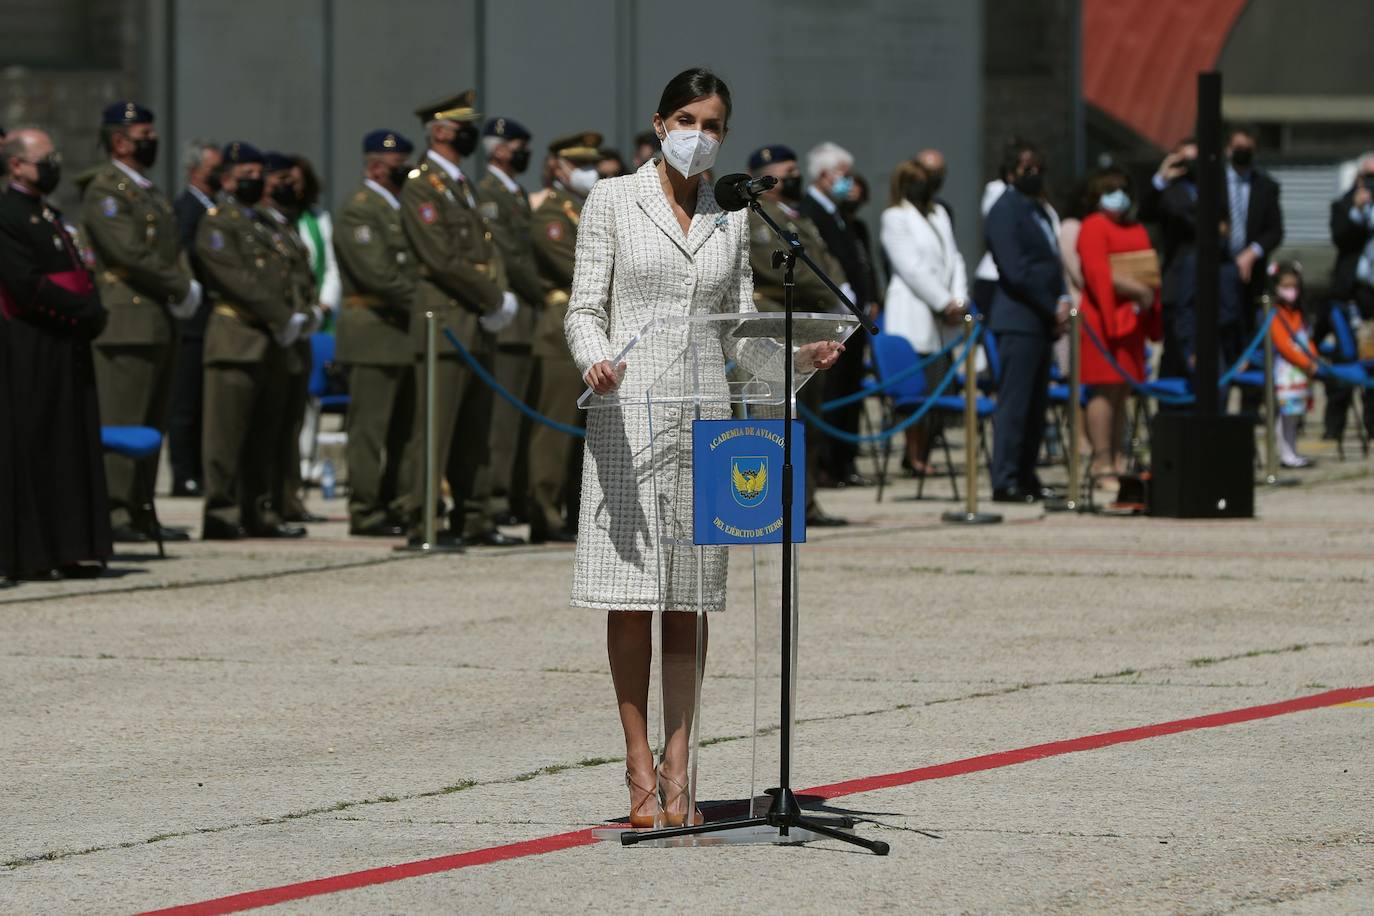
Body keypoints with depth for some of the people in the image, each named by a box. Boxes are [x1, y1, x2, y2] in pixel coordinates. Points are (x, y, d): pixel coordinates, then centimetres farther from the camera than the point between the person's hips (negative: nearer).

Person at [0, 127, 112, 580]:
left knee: (74, 448, 8)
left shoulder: (49, 215, 19)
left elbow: (78, 273, 18)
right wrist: (84, 311, -17)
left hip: (68, 352, 9)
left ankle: (69, 551, 12)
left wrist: (92, 313, -2)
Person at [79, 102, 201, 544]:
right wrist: (181, 287, -12)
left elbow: (173, 251, 20)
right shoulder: (104, 191, -9)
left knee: (151, 426, 10)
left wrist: (187, 287, 0)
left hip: (162, 321, 9)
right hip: (127, 321, -9)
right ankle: (113, 515, -9)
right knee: (122, 424, -10)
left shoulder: (149, 190, 21)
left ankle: (141, 515, 13)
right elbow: (129, 251, -18)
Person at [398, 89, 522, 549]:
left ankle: (472, 518, 16)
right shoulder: (421, 187, -9)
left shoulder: (463, 186, 20)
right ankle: (421, 522, -7)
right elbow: (443, 260, -16)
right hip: (445, 324, -9)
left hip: (479, 326, 9)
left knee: (473, 431, 11)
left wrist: (503, 296, -2)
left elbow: (488, 247, 17)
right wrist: (493, 301, -11)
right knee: (435, 428, -8)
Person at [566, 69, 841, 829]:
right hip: (627, 412, -3)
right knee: (630, 595, -4)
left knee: (690, 597, 2)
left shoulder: (731, 218, 13)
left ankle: (677, 769, 4)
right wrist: (595, 360, -21)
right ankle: (640, 769, 2)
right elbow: (583, 311, 0)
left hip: (704, 415, 3)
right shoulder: (613, 201, 3)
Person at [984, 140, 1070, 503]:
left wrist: (1062, 300, 3)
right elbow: (1016, 270, -16)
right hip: (1019, 319, -9)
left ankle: (1025, 476, 15)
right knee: (1014, 403, -9)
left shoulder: (1038, 210, 19)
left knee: (1036, 404, 10)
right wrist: (1053, 308, -12)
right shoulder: (1005, 211, -9)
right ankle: (1005, 482, -8)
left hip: (1042, 320, 9)